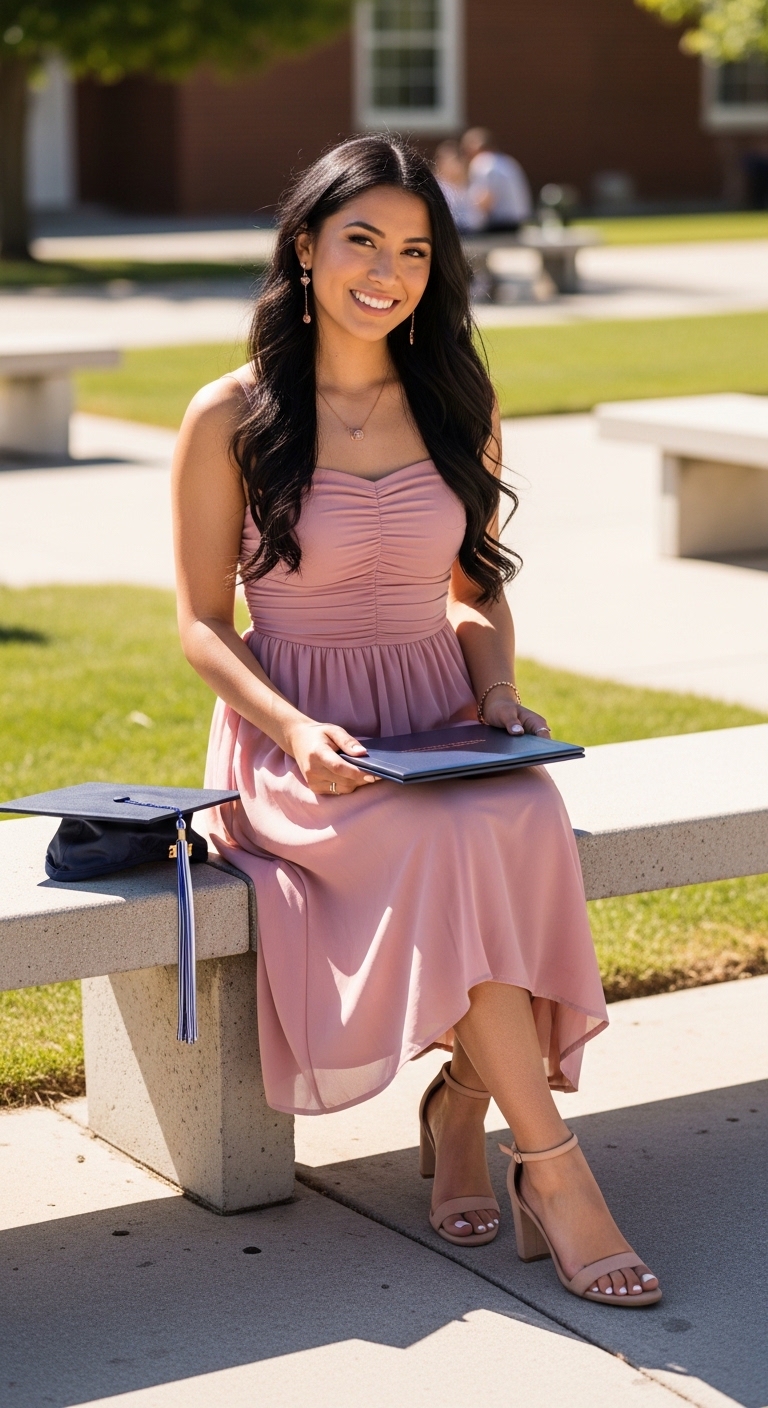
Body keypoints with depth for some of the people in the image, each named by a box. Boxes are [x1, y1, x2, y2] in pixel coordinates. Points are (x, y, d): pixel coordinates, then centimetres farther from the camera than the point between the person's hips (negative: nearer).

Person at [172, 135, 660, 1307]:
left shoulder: (458, 405, 9)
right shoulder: (232, 417, -3)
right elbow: (203, 624, -1)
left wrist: (500, 692, -4)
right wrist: (295, 730, -18)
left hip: (441, 720, 4)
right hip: (295, 737, -3)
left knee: (526, 825, -32)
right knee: (453, 847, -34)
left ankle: (459, 1106, -11)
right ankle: (555, 1174, -25)